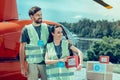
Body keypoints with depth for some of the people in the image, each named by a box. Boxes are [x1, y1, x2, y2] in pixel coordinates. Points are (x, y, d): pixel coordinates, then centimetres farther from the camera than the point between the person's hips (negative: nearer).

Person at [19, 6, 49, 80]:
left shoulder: (46, 28, 6)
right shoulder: (27, 29, -1)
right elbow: (22, 49, -1)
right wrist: (23, 67, -4)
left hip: (46, 63, 3)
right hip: (33, 63, -2)